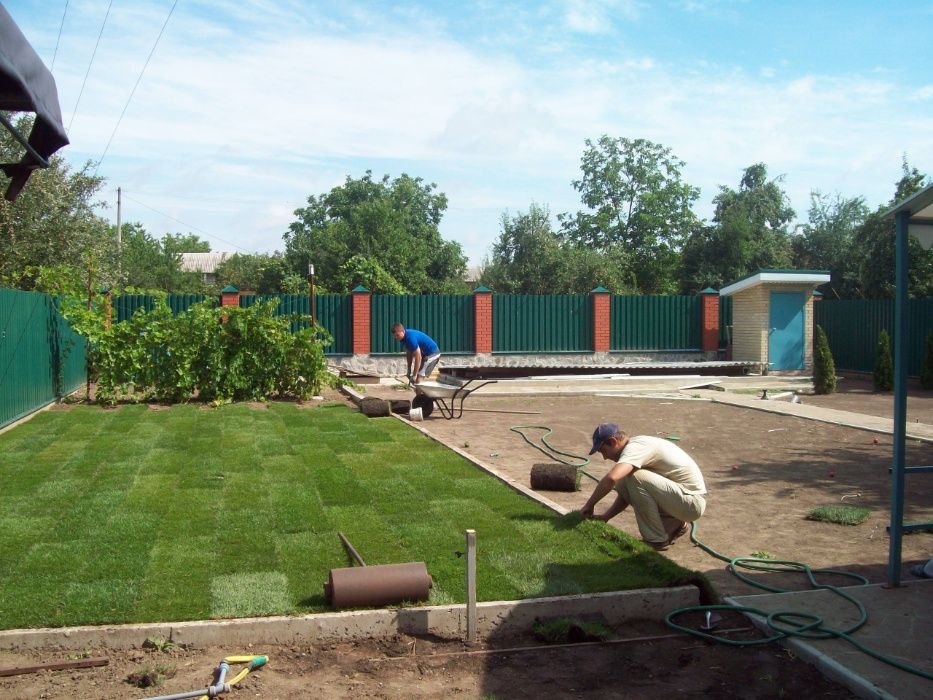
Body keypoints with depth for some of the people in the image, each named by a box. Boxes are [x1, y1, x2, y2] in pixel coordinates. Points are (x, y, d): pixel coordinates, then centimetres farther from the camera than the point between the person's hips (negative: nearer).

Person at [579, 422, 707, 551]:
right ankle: (674, 524, 14)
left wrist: (589, 505, -23)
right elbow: (626, 492, 18)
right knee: (622, 484, 4)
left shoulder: (635, 447, -19)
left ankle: (656, 540, -10)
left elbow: (611, 478, -36)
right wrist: (604, 517, 8)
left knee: (635, 478, -24)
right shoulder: (637, 445, 11)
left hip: (693, 501, -10)